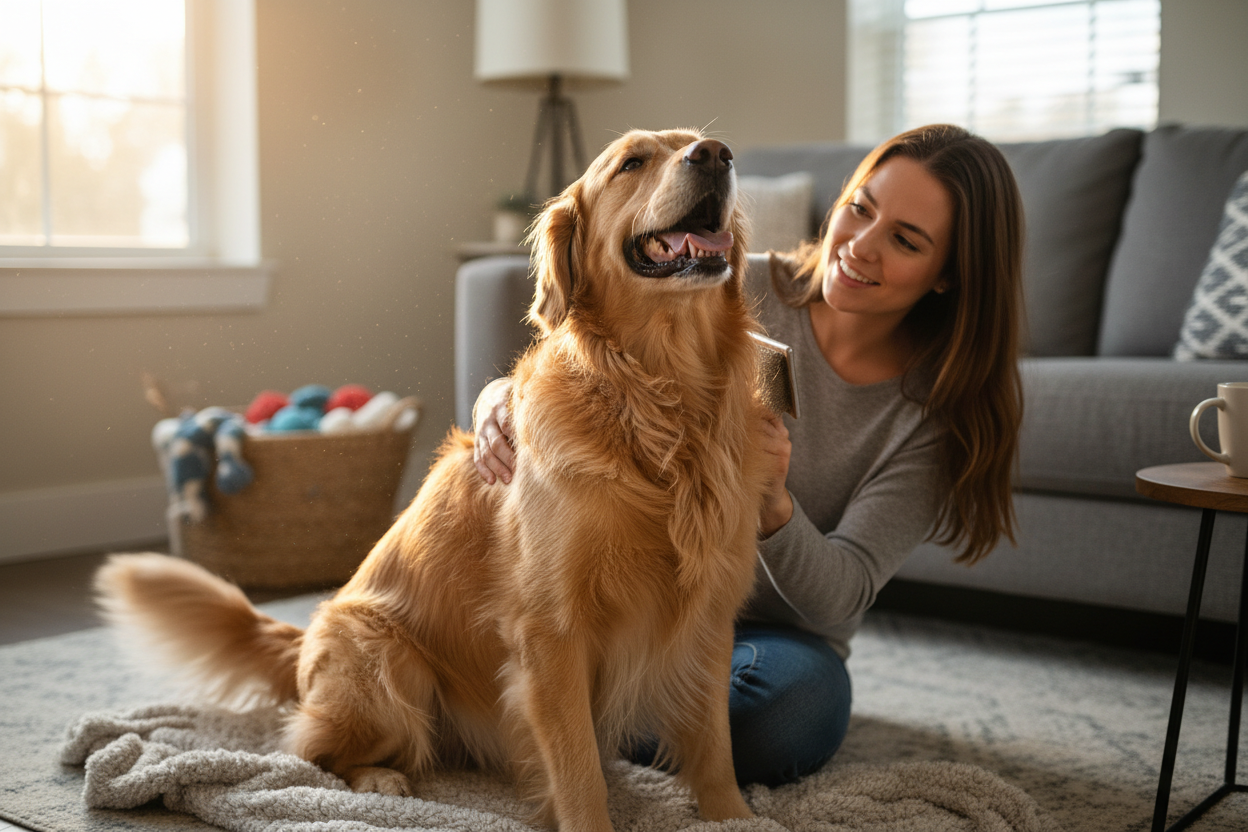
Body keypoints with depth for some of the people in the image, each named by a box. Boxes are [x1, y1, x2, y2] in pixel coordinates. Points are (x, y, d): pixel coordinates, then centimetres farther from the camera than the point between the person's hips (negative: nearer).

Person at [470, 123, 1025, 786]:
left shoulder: (941, 407, -11)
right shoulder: (739, 295, -10)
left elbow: (840, 594, -18)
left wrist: (774, 506, -39)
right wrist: (503, 395, -27)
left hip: (779, 633, 0)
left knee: (807, 697, -35)